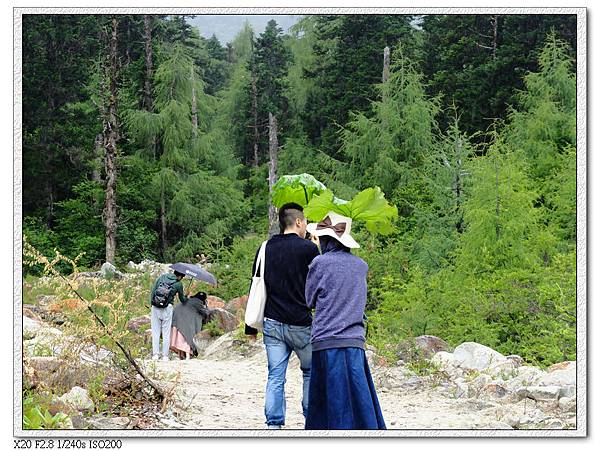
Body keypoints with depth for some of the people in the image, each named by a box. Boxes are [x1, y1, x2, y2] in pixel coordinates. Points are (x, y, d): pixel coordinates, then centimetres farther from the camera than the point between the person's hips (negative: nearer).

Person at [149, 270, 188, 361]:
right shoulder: (178, 284, 1)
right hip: (167, 309, -2)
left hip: (155, 307, 2)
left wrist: (152, 304, 12)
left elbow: (153, 291, 6)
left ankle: (155, 354, 3)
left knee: (155, 332, 7)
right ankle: (165, 355, 6)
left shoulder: (162, 277, 9)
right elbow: (182, 299, 14)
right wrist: (187, 298, 35)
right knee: (166, 333, 6)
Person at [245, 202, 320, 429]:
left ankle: (274, 424, 0)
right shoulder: (309, 249, -7)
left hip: (272, 324, 4)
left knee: (275, 377, 5)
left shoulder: (265, 249, 7)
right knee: (311, 372, 13)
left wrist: (251, 326, 14)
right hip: (301, 324, -4)